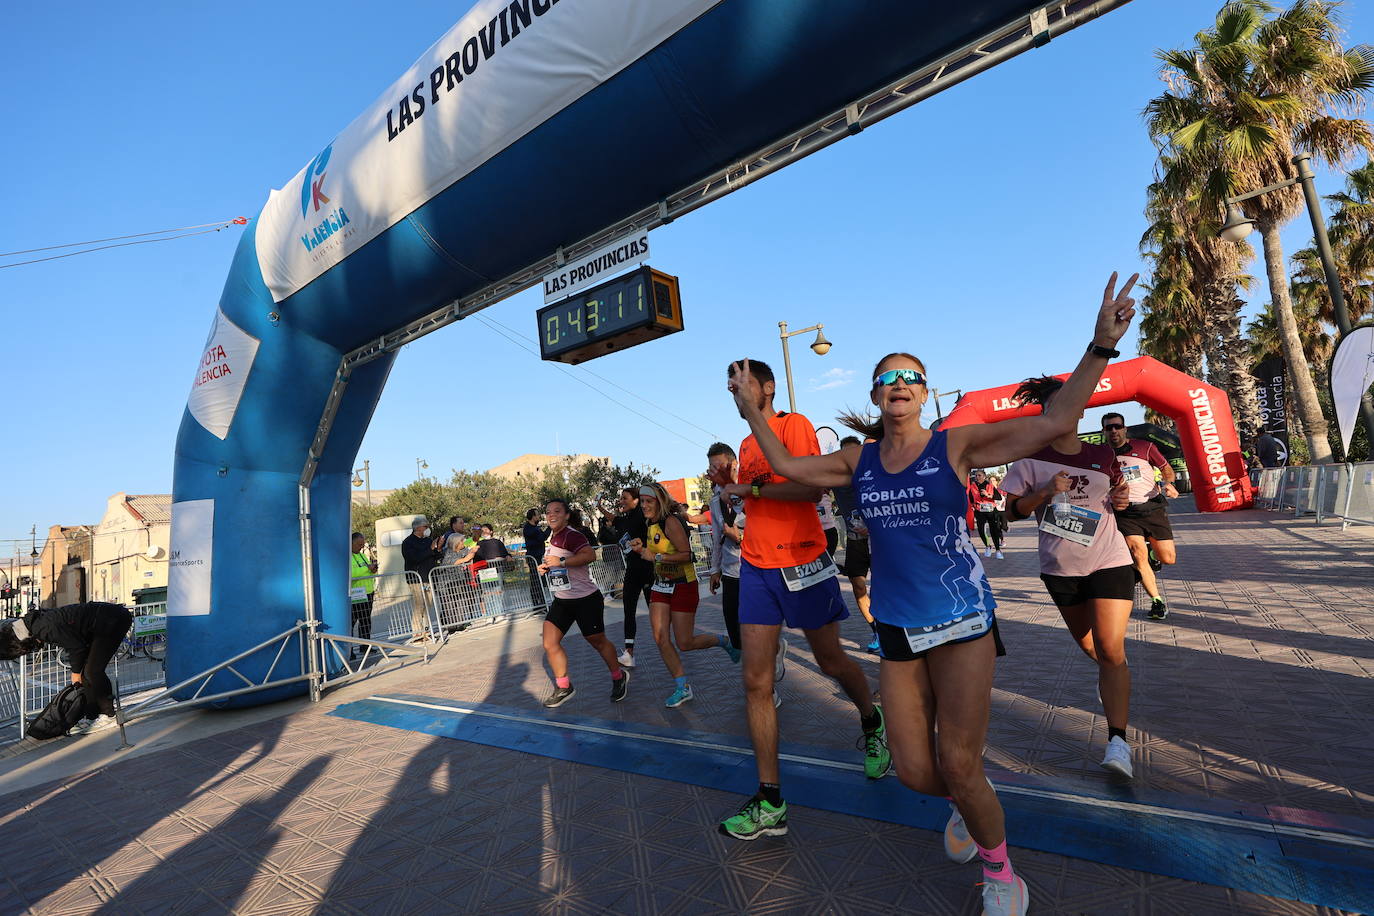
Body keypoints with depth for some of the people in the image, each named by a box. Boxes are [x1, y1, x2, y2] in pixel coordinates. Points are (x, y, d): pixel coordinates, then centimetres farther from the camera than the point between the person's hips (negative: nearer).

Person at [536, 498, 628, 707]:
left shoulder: (572, 535, -19)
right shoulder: (552, 536, 12)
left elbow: (590, 555, -37)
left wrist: (561, 562, -32)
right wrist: (546, 567, 11)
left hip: (586, 599, -8)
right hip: (561, 601, 8)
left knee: (598, 642, 7)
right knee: (550, 644, -1)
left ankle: (619, 678, 30)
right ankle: (563, 687, 14)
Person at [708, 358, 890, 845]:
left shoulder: (795, 424, -8)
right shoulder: (746, 445, 14)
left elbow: (810, 487, -21)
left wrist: (752, 488, -19)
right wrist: (728, 485, 5)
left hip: (802, 562, -6)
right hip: (756, 566, 6)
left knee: (831, 662, 14)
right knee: (756, 682, -1)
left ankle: (872, 724, 46)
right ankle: (770, 802, 8)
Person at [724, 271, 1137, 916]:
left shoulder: (955, 445, -5)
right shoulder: (858, 462, 4)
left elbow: (1054, 423, -10)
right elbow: (787, 466, 11)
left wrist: (1100, 346, -16)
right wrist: (754, 409, 8)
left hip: (961, 620, -3)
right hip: (897, 628, 3)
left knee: (959, 767, -1)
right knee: (915, 774, 6)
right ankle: (965, 805, 43)